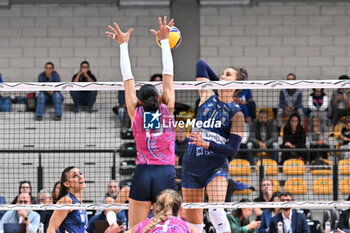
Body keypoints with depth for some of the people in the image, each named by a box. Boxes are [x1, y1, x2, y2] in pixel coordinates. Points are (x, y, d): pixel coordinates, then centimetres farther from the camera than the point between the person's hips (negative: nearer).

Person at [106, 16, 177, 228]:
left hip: (142, 174, 0)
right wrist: (164, 40, 13)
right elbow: (168, 73, 7)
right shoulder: (167, 109, 2)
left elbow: (128, 77, 9)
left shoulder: (135, 112, 4)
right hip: (166, 174, 0)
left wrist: (123, 44, 16)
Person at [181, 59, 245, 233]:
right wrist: (218, 83, 22)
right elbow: (201, 64, 16)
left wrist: (206, 144, -21)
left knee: (216, 210, -27)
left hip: (216, 166, -4)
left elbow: (233, 149, -10)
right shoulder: (207, 96, 7)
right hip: (191, 165, 4)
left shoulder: (236, 113, -3)